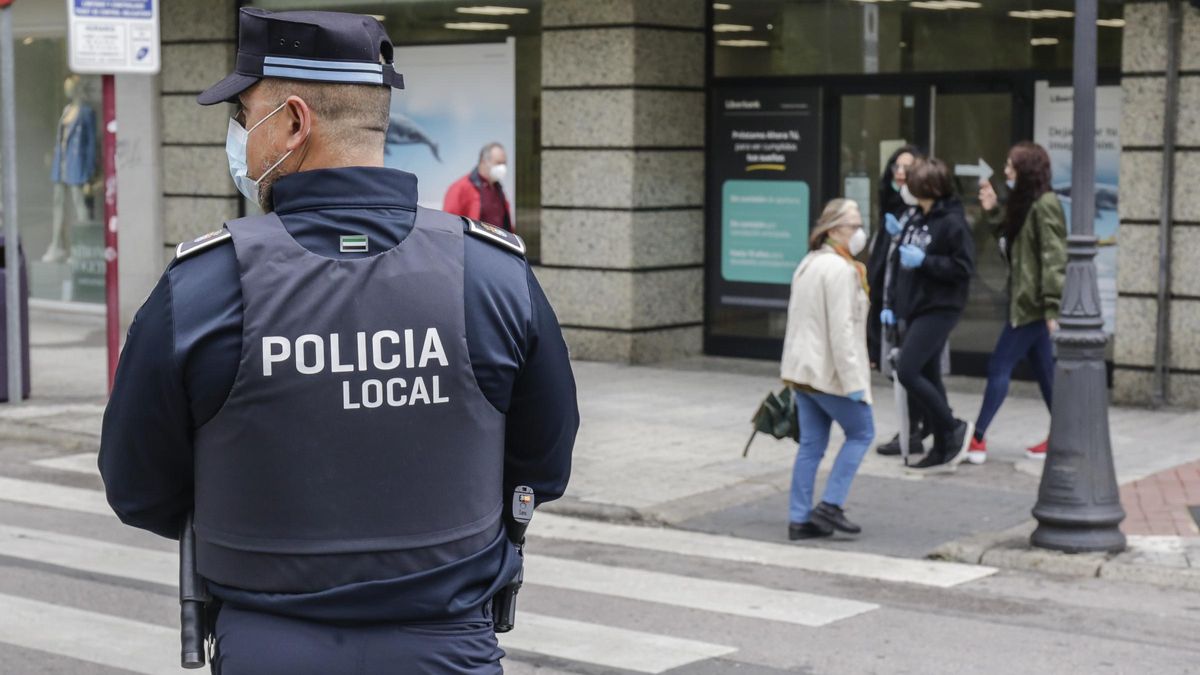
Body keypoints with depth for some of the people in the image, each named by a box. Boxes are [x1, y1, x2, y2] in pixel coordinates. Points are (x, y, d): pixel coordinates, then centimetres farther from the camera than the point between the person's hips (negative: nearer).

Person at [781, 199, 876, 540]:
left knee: (811, 444, 10)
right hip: (828, 371, -9)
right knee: (861, 433, 5)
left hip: (803, 368, 9)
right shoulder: (840, 269, -16)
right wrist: (854, 380, -21)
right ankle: (830, 505, 0)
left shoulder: (808, 264, 16)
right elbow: (842, 329, -22)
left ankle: (799, 519, 9)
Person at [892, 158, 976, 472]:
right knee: (927, 377, 10)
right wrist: (898, 308, 18)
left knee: (907, 371, -15)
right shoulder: (916, 220, 14)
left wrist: (924, 261, -20)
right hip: (914, 308, 9)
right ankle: (943, 449, 18)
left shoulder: (952, 223, -12)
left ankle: (953, 427, 1)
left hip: (939, 310, -9)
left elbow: (964, 268, -17)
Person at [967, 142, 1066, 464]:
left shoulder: (1044, 205, -15)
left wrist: (1052, 307, -25)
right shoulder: (1025, 203, 15)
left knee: (999, 366, -6)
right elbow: (1012, 243, 17)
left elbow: (1054, 257, -21)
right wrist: (994, 210, 8)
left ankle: (977, 439, -3)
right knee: (1044, 370, 12)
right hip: (1026, 301, 10)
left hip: (1034, 304, -10)